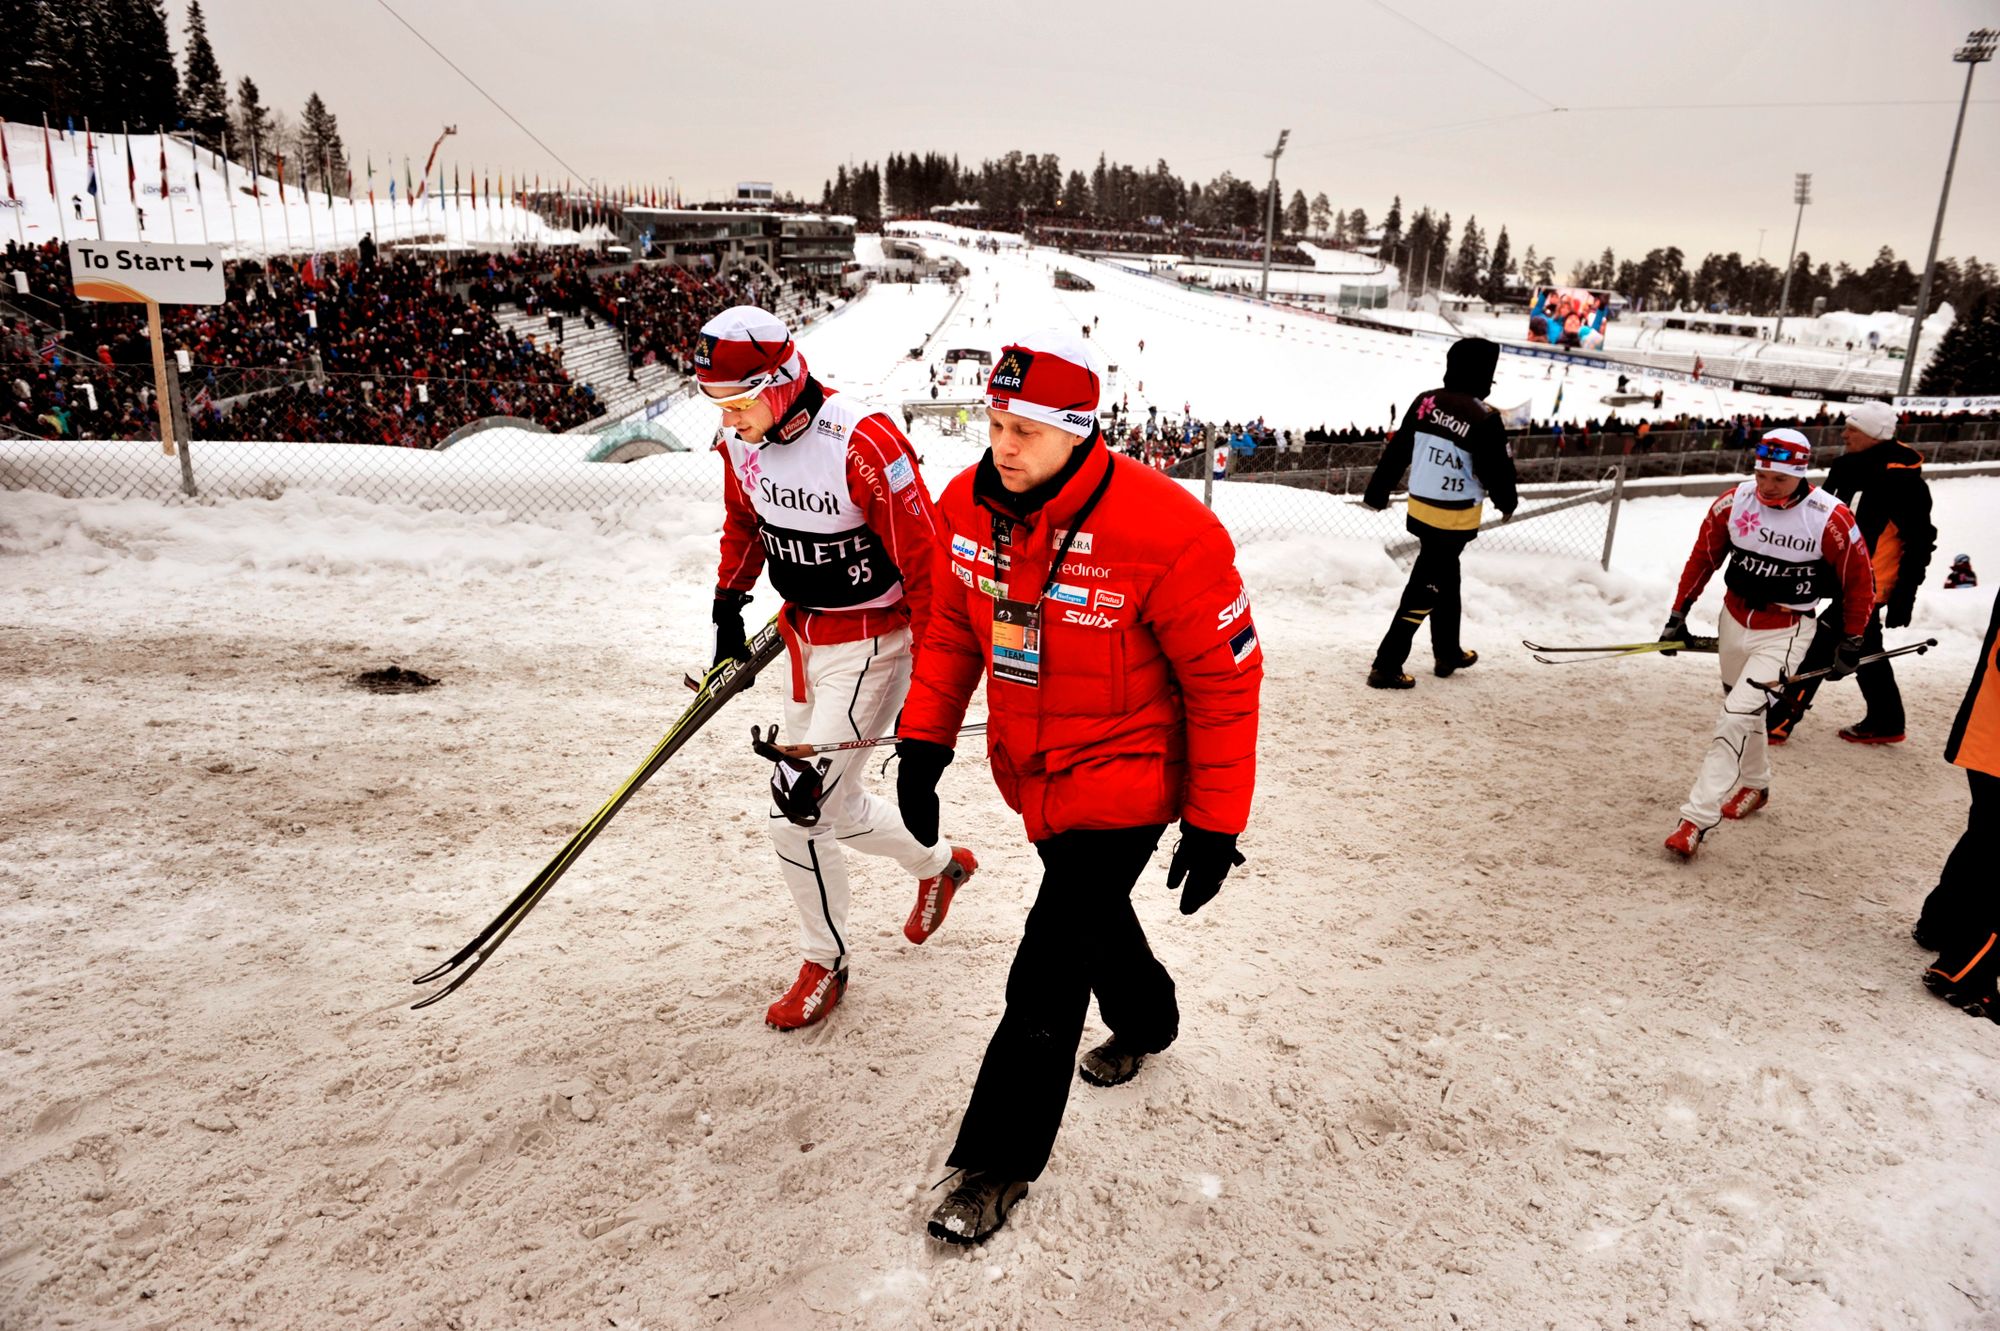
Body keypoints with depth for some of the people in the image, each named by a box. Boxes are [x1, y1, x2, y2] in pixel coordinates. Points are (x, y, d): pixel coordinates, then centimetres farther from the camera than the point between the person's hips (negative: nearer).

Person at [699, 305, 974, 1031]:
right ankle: (939, 864, 41)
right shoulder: (740, 443, -2)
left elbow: (922, 558, -22)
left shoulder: (862, 444, -26)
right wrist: (728, 608, 15)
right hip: (806, 638, 8)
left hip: (873, 641, -8)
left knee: (801, 806, -7)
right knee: (834, 807, 14)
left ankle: (825, 963, 20)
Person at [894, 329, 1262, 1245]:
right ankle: (1146, 1021, 59)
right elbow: (953, 628, 6)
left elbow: (1226, 677, -19)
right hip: (1032, 774, 7)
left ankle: (1001, 1161, 17)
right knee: (1092, 912, 27)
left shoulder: (1163, 534, -28)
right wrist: (923, 744, 1)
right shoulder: (969, 507, -9)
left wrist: (1214, 825, -16)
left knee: (1047, 975, -5)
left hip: (1124, 782, -6)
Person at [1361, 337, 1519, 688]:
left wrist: (1377, 492, 17)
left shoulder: (1426, 402, -2)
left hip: (1420, 508, 7)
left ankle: (1448, 653, 38)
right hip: (1455, 518, -7)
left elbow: (1396, 451, 5)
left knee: (1445, 578, 23)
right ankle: (1386, 666, -1)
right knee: (1425, 589, 0)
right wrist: (1508, 502, 10)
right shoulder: (1484, 418, -19)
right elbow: (1496, 470, -11)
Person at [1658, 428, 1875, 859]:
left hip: (1783, 633, -5)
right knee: (1741, 706, 21)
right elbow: (1702, 559, 5)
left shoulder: (1831, 520, -17)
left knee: (1736, 718, -16)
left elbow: (1858, 582, -4)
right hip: (1734, 618, 5)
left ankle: (1698, 819, -14)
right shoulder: (1733, 503, -8)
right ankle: (1754, 785, 46)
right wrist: (1678, 616, 6)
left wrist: (1851, 645, 1)